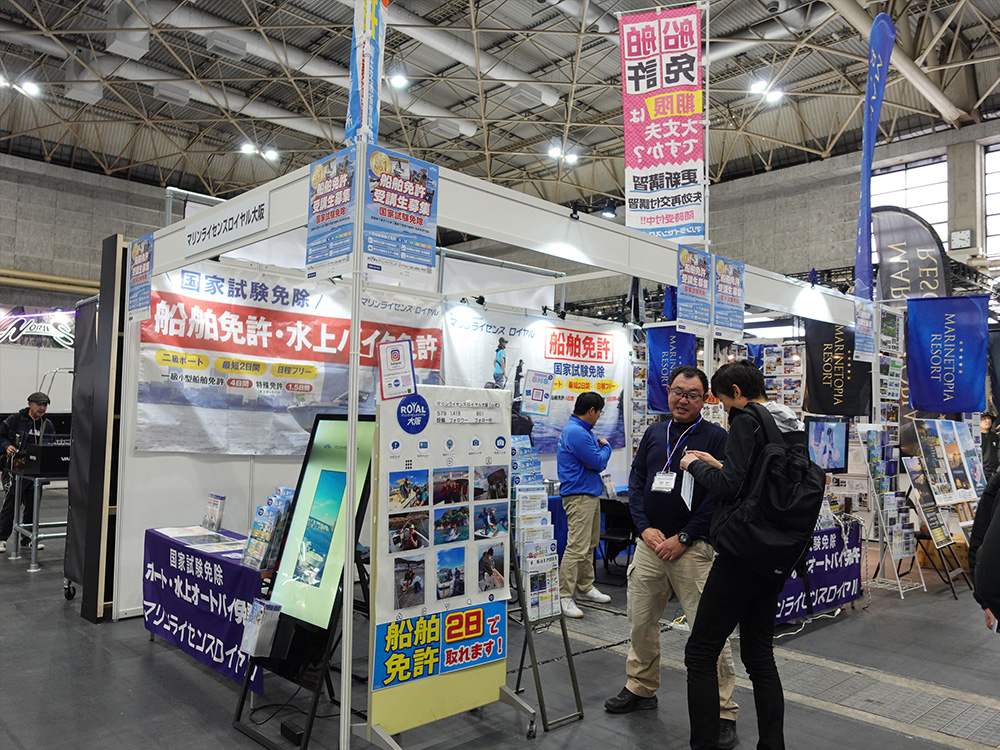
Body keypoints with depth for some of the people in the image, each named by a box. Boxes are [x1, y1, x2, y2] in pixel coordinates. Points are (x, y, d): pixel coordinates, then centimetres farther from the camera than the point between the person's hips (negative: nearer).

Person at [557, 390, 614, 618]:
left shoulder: (583, 430, 15)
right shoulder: (576, 432, -19)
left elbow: (596, 462, 15)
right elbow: (598, 462, -17)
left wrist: (601, 448, -8)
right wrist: (606, 446, 2)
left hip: (591, 493, 11)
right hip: (579, 495, -11)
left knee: (590, 544, 18)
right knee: (577, 547, -11)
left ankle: (585, 588, 30)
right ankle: (563, 597, -7)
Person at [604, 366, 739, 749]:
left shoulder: (716, 437, -3)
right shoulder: (654, 434, 12)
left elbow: (719, 495, -9)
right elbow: (636, 483, 11)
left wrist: (682, 538, -13)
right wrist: (645, 528, -3)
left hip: (693, 548, -5)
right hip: (650, 545, 5)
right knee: (641, 622, 14)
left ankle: (723, 713, 10)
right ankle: (641, 689, 34)